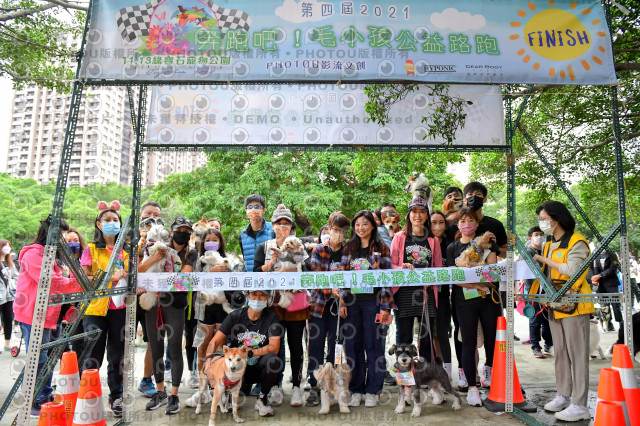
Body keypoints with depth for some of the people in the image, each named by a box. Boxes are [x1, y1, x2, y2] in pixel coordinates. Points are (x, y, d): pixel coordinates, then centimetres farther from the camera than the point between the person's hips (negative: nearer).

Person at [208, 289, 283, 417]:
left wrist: (250, 352, -28)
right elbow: (214, 342, -8)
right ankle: (244, 387, 12)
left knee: (273, 360, -32)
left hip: (258, 368, -1)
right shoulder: (236, 316, -5)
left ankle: (262, 398, -4)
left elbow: (274, 347, -16)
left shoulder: (271, 317, -7)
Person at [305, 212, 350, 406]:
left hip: (339, 304, 1)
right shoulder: (318, 250, -1)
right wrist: (330, 290, -22)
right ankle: (314, 388, 14)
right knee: (316, 346, 3)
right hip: (319, 302, 0)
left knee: (335, 346, 5)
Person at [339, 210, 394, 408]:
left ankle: (372, 391, 15)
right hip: (351, 302, 3)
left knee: (373, 344, 2)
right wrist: (342, 302, 1)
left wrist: (385, 307, -9)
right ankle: (356, 390, 18)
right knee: (353, 344, 6)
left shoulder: (381, 248, 1)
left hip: (372, 302, -3)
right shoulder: (348, 248, 11)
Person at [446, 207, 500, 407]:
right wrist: (478, 285, -14)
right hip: (464, 301, 0)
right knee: (468, 343, 1)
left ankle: (488, 368, 37)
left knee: (492, 338, 8)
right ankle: (472, 387, 10)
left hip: (488, 299, 0)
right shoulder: (452, 248, 7)